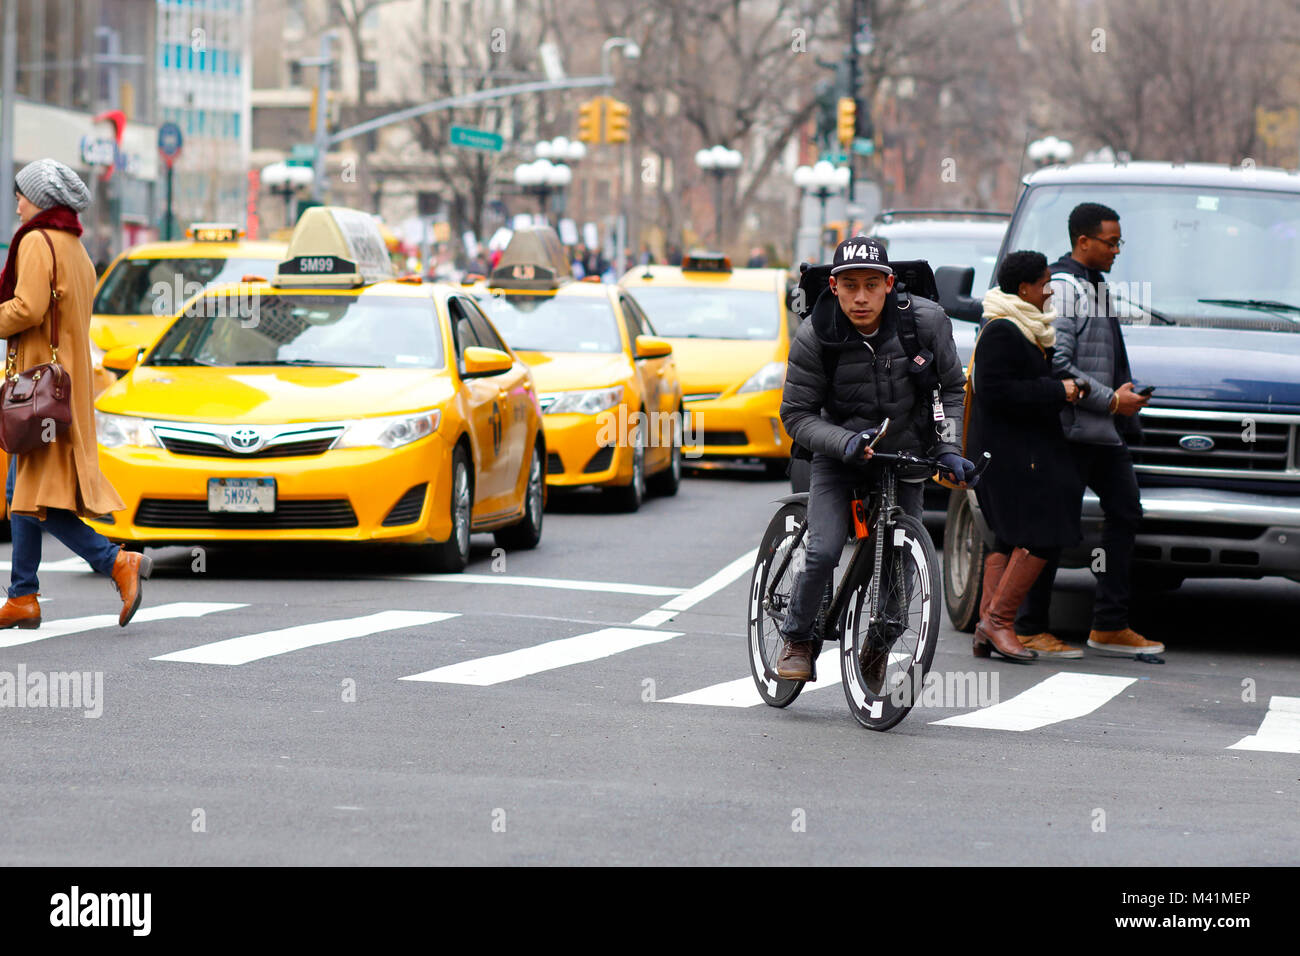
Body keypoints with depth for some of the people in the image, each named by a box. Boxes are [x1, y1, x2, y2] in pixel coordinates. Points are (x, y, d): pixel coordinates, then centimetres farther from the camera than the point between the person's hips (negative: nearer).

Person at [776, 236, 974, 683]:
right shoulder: (814, 336, -18)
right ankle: (796, 640, 4)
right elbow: (796, 415, -12)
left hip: (906, 457, 2)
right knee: (823, 553, -19)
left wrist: (949, 449, -10)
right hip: (840, 457, -2)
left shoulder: (926, 321, -14)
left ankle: (877, 647, 23)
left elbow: (951, 389, 1)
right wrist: (845, 442, -28)